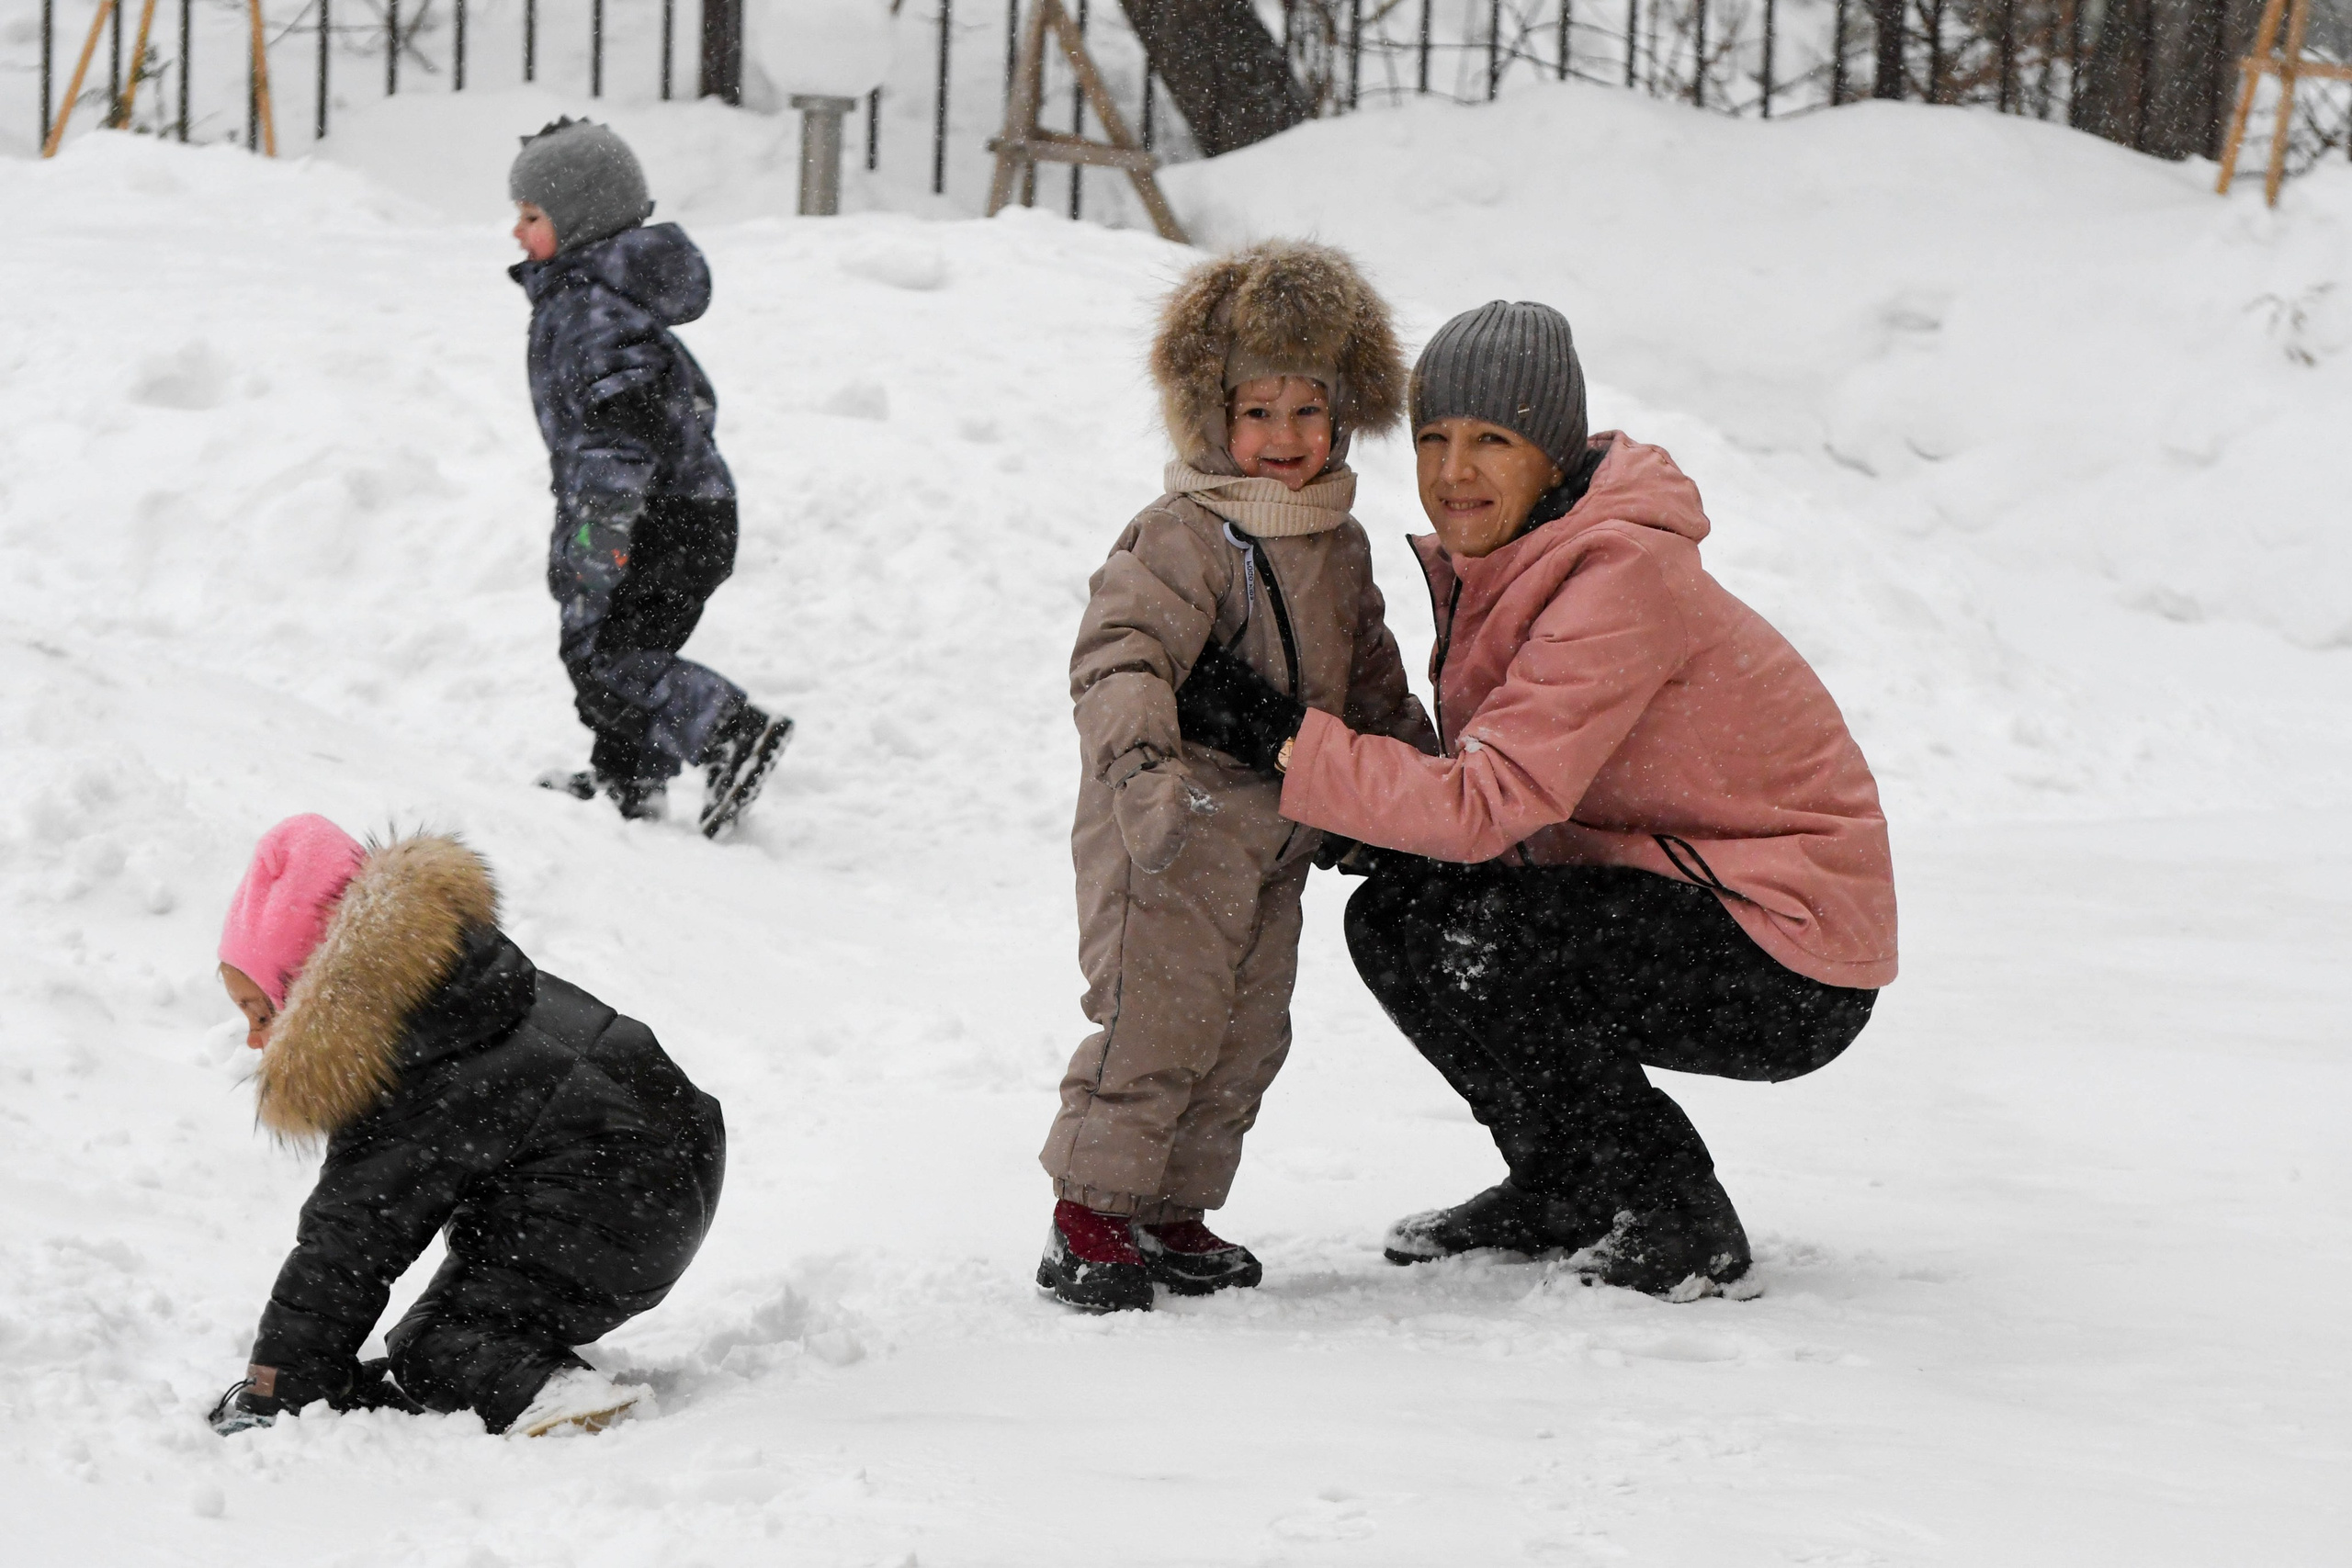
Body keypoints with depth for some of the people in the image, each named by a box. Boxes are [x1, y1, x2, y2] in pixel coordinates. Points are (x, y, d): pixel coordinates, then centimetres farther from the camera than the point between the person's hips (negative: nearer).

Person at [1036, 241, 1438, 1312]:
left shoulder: (1340, 545, 12)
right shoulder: (1184, 538, -15)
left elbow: (1369, 678, 26)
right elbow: (1119, 651, -28)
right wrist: (1141, 747, -44)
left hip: (1275, 836, 8)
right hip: (1169, 829, -8)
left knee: (1248, 1034, 10)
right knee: (1161, 1019, -11)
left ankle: (1171, 1210, 20)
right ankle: (1090, 1214, -2)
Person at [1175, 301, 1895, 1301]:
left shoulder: (1622, 578, -23)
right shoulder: (1497, 566, 5)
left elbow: (1487, 803, -28)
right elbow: (1500, 784, 10)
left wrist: (1274, 734, -27)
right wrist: (1380, 830, -10)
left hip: (1796, 969, -9)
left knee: (1451, 937, -22)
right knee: (1391, 916, 1)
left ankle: (1681, 1226, -8)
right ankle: (1563, 1194, 17)